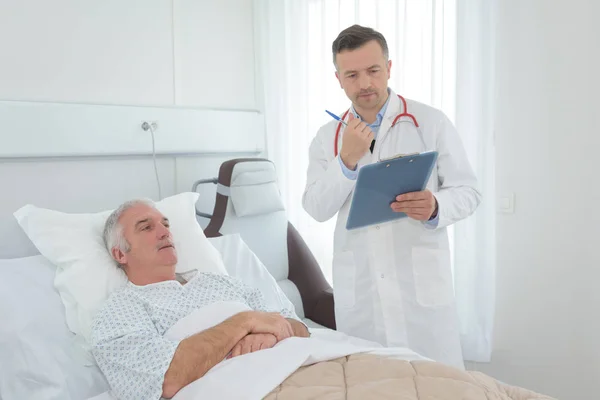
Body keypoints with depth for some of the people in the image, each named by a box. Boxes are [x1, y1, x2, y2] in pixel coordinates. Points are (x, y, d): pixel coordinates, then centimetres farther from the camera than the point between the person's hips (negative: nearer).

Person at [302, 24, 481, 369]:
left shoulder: (432, 122, -1)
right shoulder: (327, 137, 6)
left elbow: (469, 192, -2)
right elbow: (317, 209, -1)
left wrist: (435, 208, -23)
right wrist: (347, 159, -15)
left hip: (422, 281, -2)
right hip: (357, 286, 3)